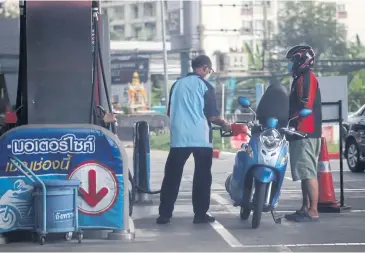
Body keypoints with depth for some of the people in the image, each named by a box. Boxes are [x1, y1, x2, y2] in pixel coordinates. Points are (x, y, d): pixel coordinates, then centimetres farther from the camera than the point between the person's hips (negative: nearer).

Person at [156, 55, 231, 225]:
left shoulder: (177, 84, 9)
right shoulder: (205, 86, -3)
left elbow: (170, 113, 16)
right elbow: (212, 116, -6)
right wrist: (224, 124, 12)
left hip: (178, 137, 3)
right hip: (201, 137, -3)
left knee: (172, 176, 5)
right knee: (202, 177, 5)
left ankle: (164, 214, 3)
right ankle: (200, 214, 5)